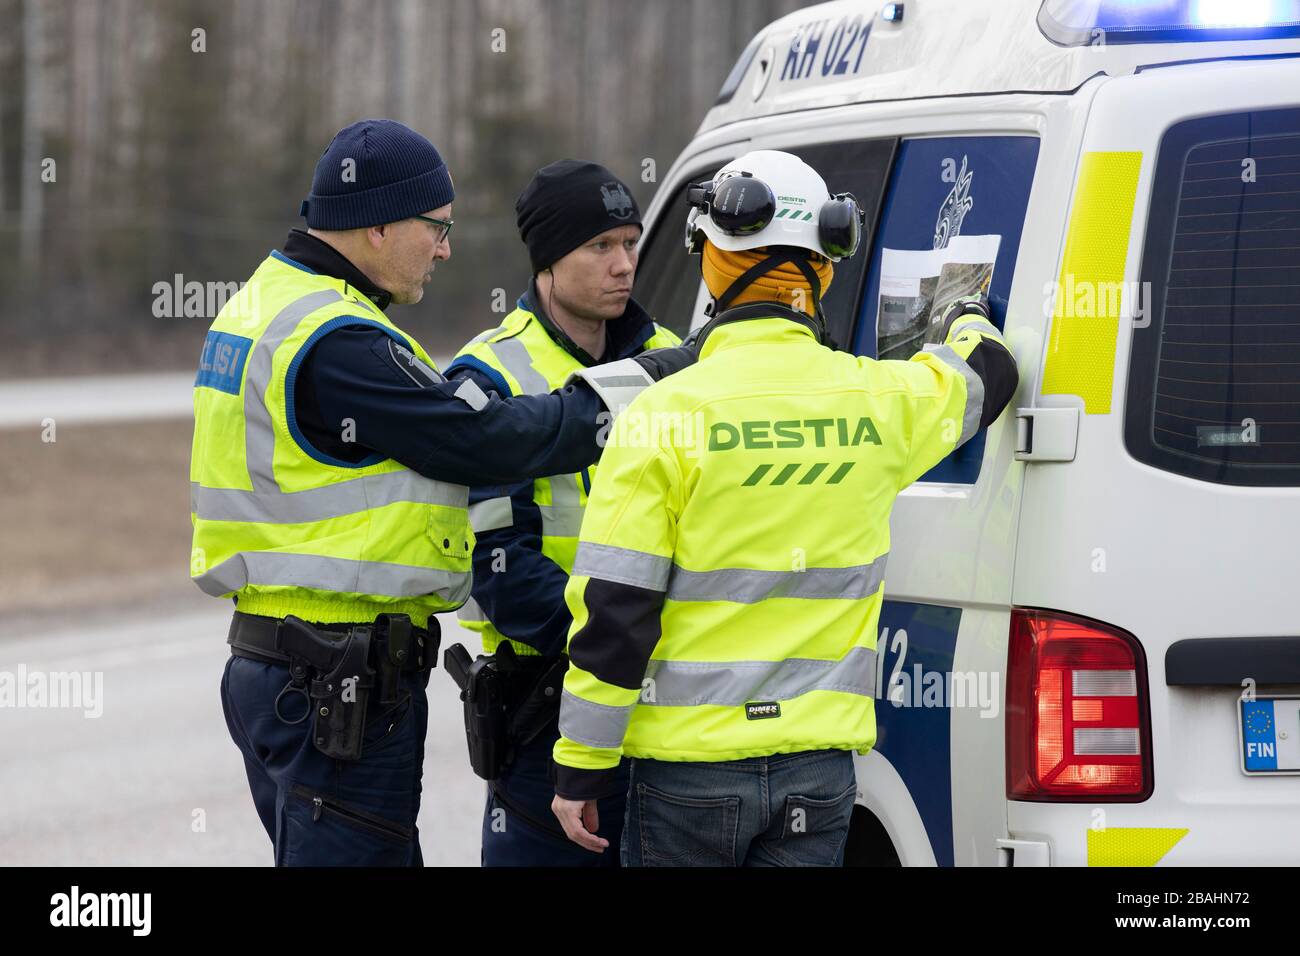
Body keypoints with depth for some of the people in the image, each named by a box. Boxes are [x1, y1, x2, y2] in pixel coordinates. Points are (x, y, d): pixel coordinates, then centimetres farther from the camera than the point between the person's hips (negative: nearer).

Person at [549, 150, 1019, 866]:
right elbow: (986, 376, 26)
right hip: (818, 770, 3)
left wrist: (581, 769, -4)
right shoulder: (878, 402, 2)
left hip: (689, 770, -3)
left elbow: (614, 613, -12)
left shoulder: (666, 416, -11)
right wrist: (970, 320, 51)